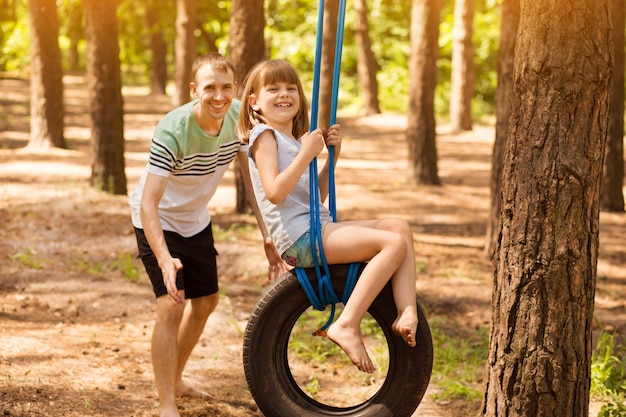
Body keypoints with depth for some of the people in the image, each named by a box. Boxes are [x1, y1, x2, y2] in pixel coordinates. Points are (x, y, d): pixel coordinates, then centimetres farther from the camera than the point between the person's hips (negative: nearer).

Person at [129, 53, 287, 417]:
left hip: (196, 220, 7)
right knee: (172, 306, -21)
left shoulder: (238, 116, -18)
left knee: (206, 301, 19)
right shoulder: (173, 132, -35)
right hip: (158, 222, -7)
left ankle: (176, 380, 41)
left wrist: (269, 239, -16)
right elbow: (148, 204, -38)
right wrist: (165, 260, -51)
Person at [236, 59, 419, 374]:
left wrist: (332, 156, 12)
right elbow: (274, 192, -18)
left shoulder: (295, 140, 24)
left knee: (400, 227, 1)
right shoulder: (264, 135, -4)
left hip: (318, 228, 9)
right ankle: (347, 326, -25)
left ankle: (406, 313, -14)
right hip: (298, 237, -9)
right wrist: (307, 153, -16)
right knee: (394, 243, -19)